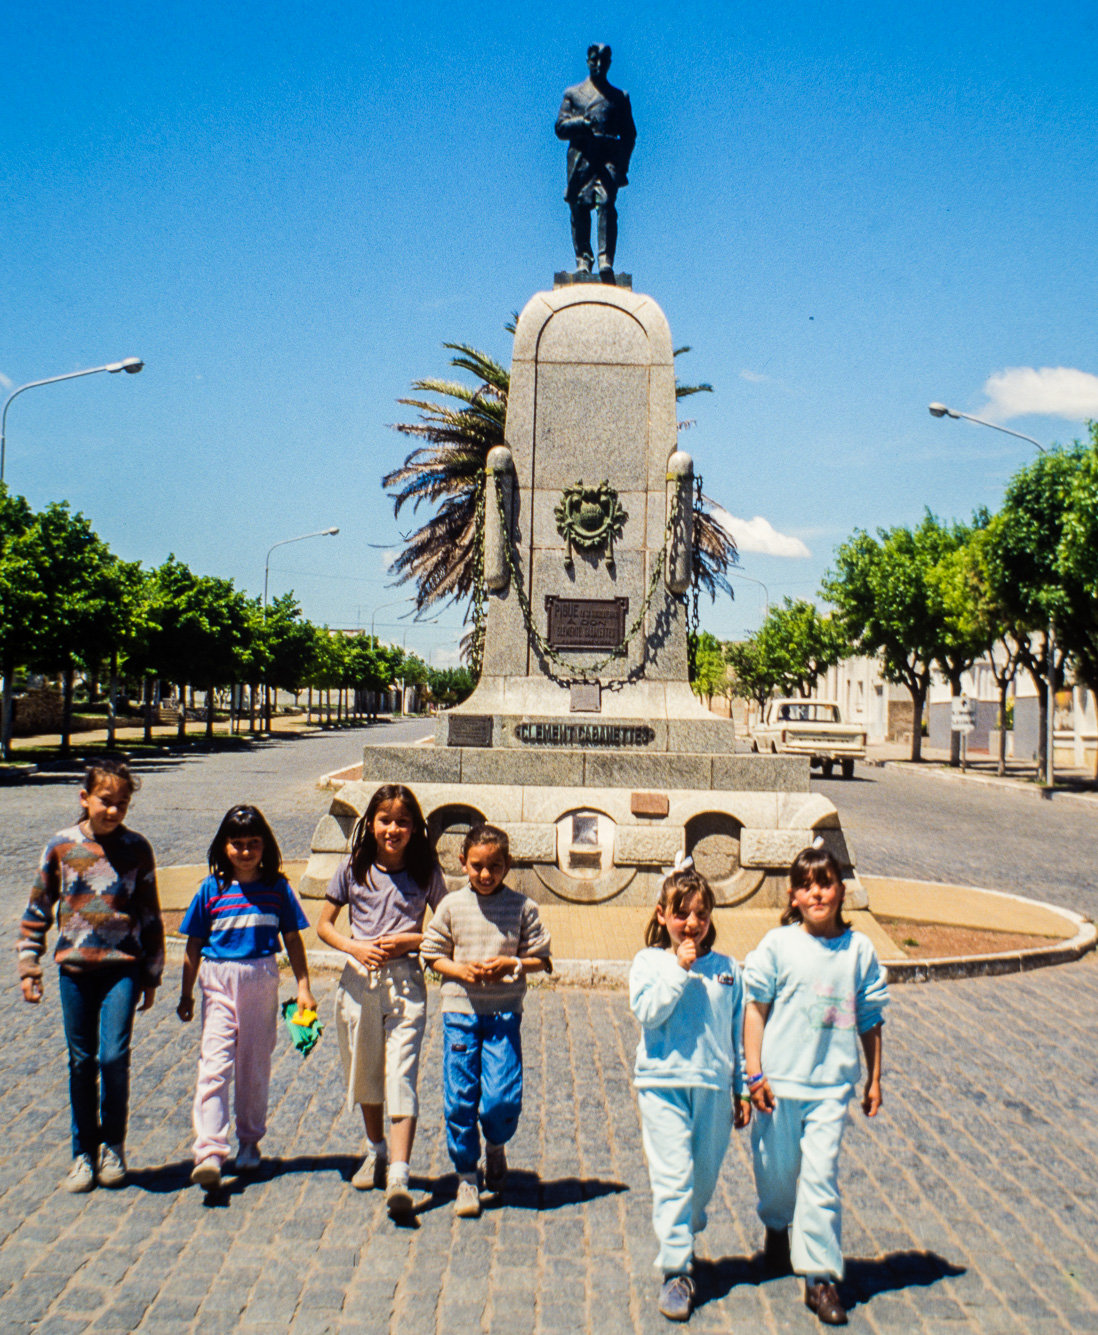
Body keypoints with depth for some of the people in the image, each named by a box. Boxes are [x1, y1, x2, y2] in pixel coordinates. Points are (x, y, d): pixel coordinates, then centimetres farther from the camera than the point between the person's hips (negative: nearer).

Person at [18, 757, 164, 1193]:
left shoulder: (136, 848, 0)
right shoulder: (62, 845, 0)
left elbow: (150, 915, 6)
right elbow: (38, 909, 8)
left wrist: (151, 975, 7)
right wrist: (29, 966, 4)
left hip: (122, 966, -1)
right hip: (74, 966, 1)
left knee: (114, 1056, -8)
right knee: (81, 1062, 8)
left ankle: (113, 1145, 14)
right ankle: (84, 1152, 23)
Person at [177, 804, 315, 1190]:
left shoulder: (277, 888, 0)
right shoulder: (211, 889, -1)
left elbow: (293, 940, 7)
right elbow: (194, 946, 5)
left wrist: (303, 987, 4)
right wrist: (186, 995, 7)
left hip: (262, 980, 1)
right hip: (219, 981, -1)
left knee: (255, 1067, 11)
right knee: (214, 1065, -10)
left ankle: (249, 1142, 28)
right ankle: (209, 1154, -13)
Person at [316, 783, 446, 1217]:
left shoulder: (425, 872, -2)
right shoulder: (354, 868, 0)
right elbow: (324, 925, 6)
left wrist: (408, 940, -11)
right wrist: (354, 947, -11)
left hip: (406, 979, -2)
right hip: (359, 977, 3)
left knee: (402, 1075, -11)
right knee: (364, 1071, 15)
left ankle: (399, 1175, -12)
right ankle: (375, 1151, 37)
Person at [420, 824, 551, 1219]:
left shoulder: (523, 907, 0)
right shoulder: (452, 905, 2)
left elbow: (541, 959, 4)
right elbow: (432, 954, 7)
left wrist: (511, 964, -13)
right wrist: (461, 970, -11)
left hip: (504, 1012, -1)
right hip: (460, 1009, 1)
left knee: (504, 1099, -5)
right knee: (460, 1099, 1)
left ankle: (496, 1146, 29)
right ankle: (466, 1177, 20)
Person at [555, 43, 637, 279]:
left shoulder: (620, 97, 19)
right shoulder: (572, 93, 20)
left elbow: (629, 135, 14)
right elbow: (560, 127, 12)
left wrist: (622, 164, -2)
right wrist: (582, 122, -9)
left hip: (609, 159, -1)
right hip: (580, 159, 1)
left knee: (606, 204, -20)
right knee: (579, 210, -3)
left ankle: (606, 261, -26)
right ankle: (582, 260, 3)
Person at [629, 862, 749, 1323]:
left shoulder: (727, 968, 6)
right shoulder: (649, 962, -1)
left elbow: (738, 1033, 12)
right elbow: (647, 1013, -16)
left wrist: (741, 1090, 13)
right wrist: (680, 969, -18)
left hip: (714, 1087, 3)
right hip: (663, 1084, -3)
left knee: (704, 1179, 12)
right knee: (672, 1178, -8)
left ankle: (682, 1241, 38)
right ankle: (675, 1271, 2)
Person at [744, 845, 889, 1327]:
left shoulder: (859, 948, 0)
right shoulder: (777, 944, -6)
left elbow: (870, 1019, 8)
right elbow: (755, 1009, -4)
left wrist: (874, 1079, 9)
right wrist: (755, 1072, -7)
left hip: (832, 1083, 0)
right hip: (780, 1078, 0)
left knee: (821, 1175, -5)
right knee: (777, 1168, 14)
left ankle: (820, 1276, 7)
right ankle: (777, 1226, 45)